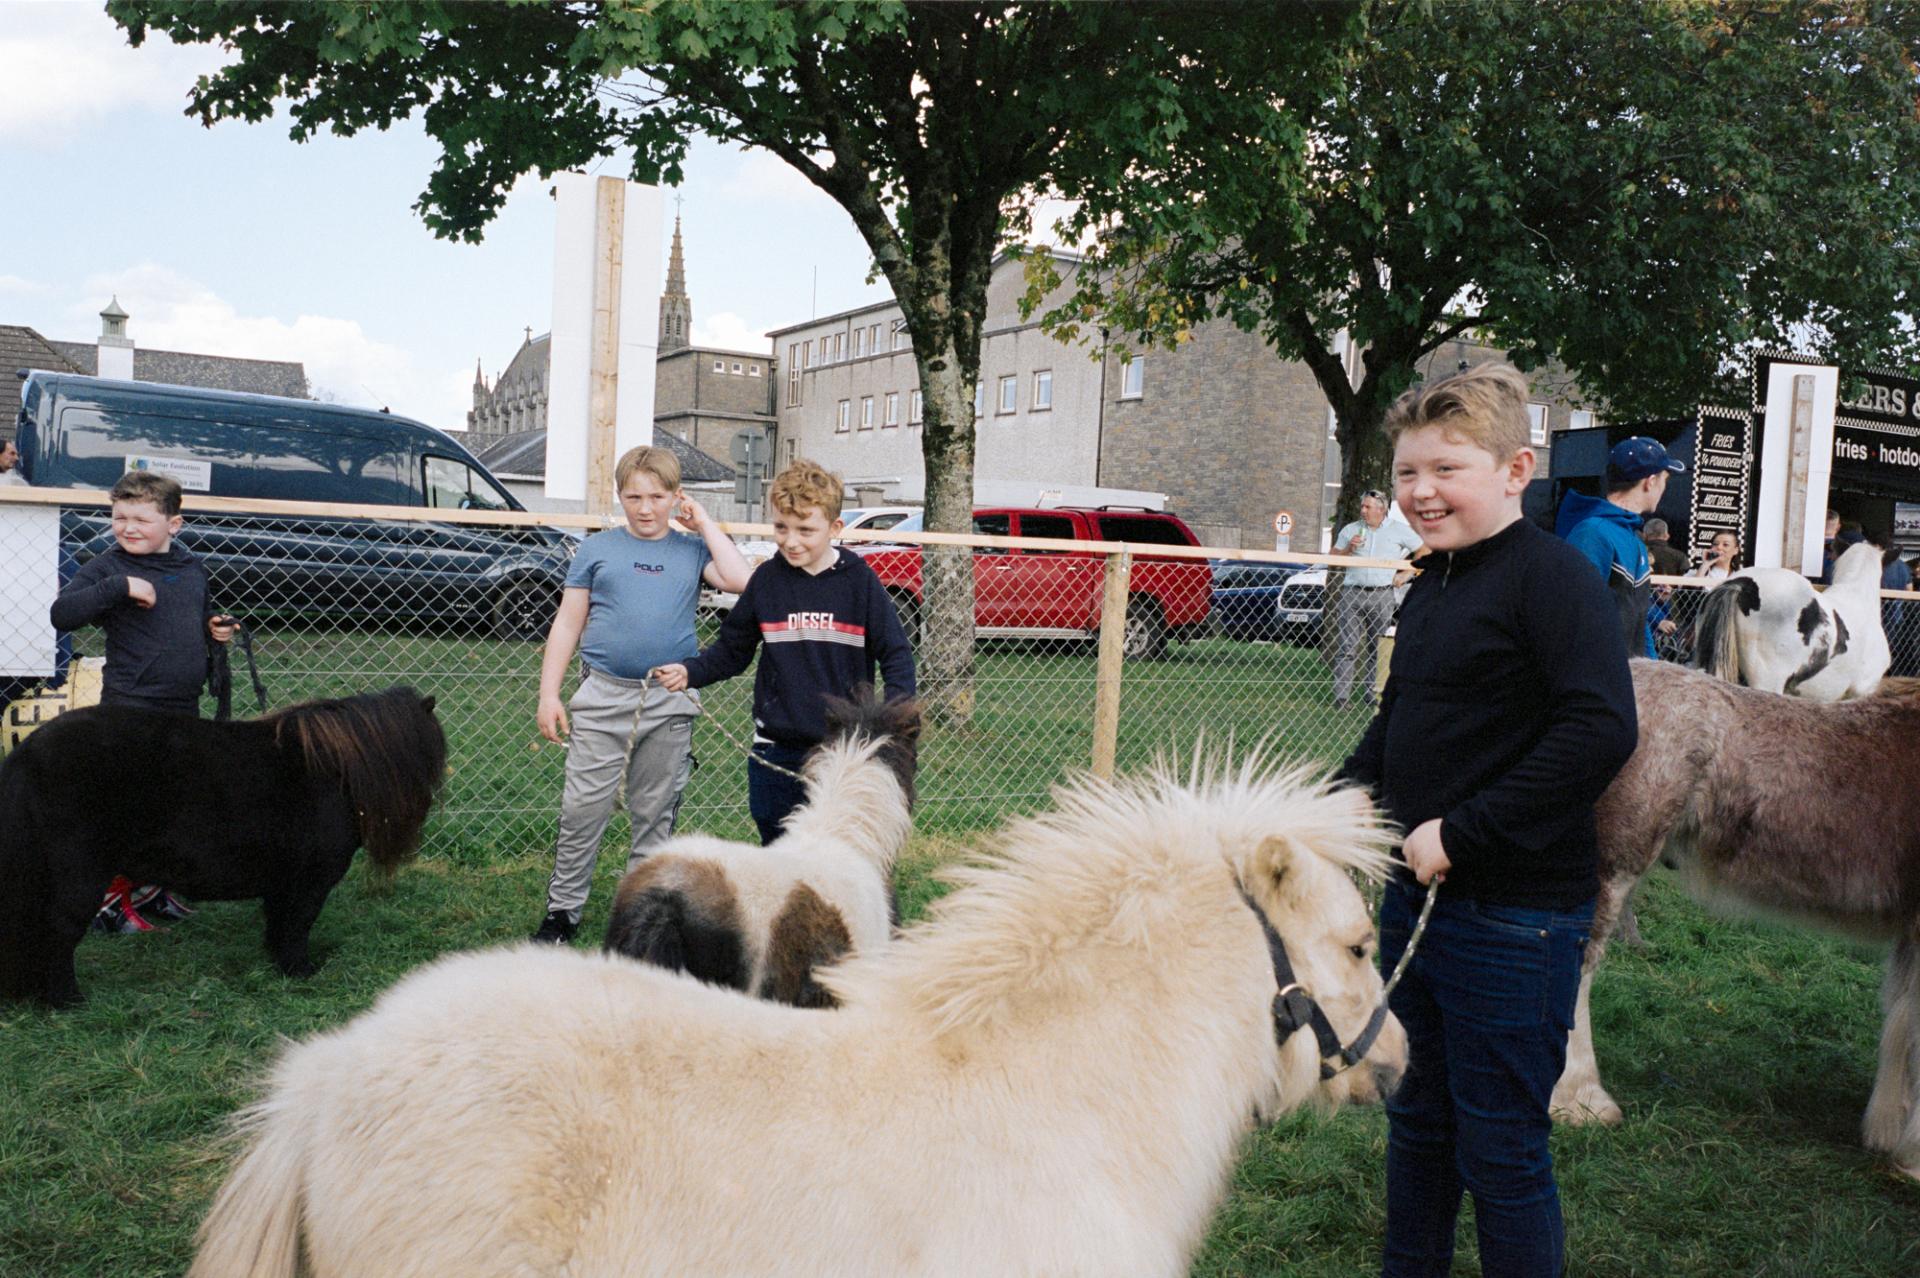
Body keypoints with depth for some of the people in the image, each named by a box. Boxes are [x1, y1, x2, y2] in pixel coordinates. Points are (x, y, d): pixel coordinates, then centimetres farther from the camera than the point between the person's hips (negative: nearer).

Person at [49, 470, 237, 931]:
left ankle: (147, 885, 34)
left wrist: (215, 627, 3)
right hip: (131, 707, -6)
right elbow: (62, 614, -22)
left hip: (183, 710, 6)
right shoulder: (107, 568, -9)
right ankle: (110, 899, 12)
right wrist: (120, 586, -29)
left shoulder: (193, 568, 7)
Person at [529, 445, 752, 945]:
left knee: (655, 814, 9)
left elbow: (740, 579, -10)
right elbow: (567, 625, 8)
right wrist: (549, 695, 1)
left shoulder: (692, 550, 8)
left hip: (670, 703, 1)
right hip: (604, 696, -1)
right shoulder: (597, 549, 8)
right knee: (582, 810, -3)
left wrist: (704, 524, 0)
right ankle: (562, 909, 10)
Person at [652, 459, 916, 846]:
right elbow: (732, 649, 10)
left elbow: (896, 654, -1)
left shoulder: (859, 581, -4)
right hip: (775, 752, 2)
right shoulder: (767, 579, 2)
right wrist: (689, 672, -7)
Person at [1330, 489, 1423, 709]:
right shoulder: (1350, 530, 13)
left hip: (1382, 594, -1)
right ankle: (1341, 695, -6)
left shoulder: (1398, 530, 8)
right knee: (1346, 647, -6)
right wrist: (1348, 548, -5)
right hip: (1352, 593, 1)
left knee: (1377, 649, 2)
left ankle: (1371, 694, 8)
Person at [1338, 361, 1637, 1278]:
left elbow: (1601, 729, -27)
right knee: (1416, 1118, 22)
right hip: (1416, 894, 9)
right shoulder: (1430, 588, 10)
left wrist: (1460, 834, -24)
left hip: (1516, 918, -8)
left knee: (1501, 1152, 5)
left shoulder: (1552, 577, -16)